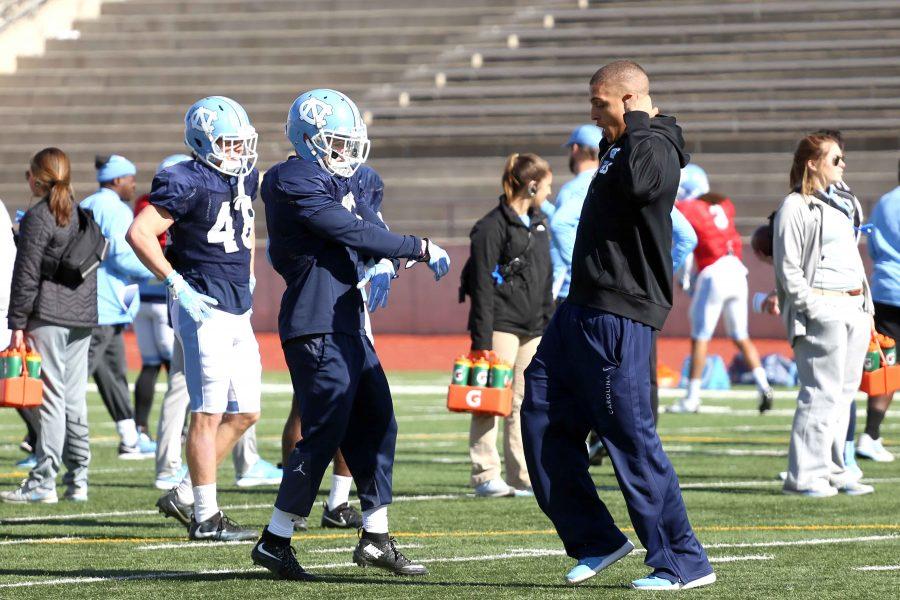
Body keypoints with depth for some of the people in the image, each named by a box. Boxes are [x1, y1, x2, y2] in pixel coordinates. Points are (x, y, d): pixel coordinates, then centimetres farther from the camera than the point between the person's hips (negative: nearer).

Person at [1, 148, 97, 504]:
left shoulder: (37, 218, -10)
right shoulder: (83, 215, 12)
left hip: (47, 317, -7)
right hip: (82, 316, 7)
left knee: (50, 397, -7)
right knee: (76, 398, 9)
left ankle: (43, 482, -6)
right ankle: (78, 480, 10)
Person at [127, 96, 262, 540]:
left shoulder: (246, 179, 12)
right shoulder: (187, 183, -13)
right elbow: (139, 233, -19)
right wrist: (177, 285, -21)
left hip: (238, 310, 9)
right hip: (203, 307, -9)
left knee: (245, 412, 10)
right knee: (209, 414, -6)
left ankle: (184, 495, 18)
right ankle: (205, 517, -1)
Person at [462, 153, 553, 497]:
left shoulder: (539, 224, 17)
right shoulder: (493, 226, -9)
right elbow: (482, 286, -12)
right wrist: (481, 340, -16)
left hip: (532, 328, 8)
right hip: (501, 323, -8)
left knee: (526, 402, 7)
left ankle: (524, 477, 9)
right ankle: (486, 477, -7)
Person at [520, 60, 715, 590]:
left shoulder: (655, 149, -13)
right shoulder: (623, 147, 18)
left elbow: (639, 184, -35)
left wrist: (636, 125, -22)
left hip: (618, 316, -10)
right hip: (584, 308, 11)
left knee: (631, 438, -8)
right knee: (544, 419, 10)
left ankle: (683, 562, -2)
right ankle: (595, 540, 18)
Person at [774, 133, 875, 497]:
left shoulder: (841, 205, 21)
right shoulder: (795, 207, -6)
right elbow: (787, 267, -11)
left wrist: (866, 305, 17)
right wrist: (812, 309, -17)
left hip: (855, 309, 9)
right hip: (822, 309, -9)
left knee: (844, 394, 9)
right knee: (821, 393, -11)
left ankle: (834, 470, 13)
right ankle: (803, 476, -10)